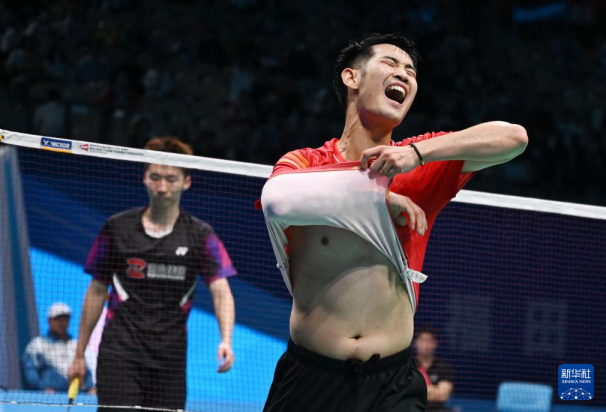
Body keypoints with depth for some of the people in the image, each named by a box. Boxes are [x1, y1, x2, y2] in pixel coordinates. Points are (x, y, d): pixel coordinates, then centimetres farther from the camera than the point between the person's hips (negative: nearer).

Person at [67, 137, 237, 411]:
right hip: (120, 354, -1)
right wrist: (79, 354, 11)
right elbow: (97, 291, 12)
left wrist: (226, 340, -26)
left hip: (170, 357, 1)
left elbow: (221, 290, -8)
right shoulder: (117, 228, 5)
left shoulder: (200, 236, 3)